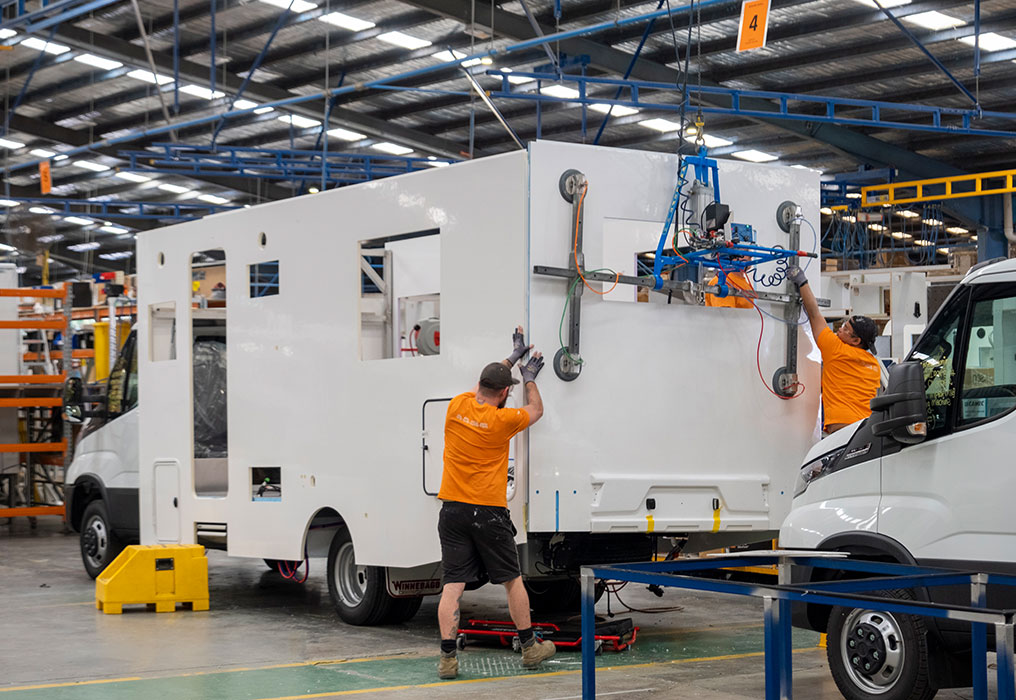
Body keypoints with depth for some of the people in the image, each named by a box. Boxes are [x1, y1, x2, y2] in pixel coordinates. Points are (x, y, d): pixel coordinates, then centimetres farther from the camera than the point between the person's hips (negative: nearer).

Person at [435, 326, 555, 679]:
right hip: (488, 512, -3)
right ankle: (530, 648, 23)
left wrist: (512, 357, 31)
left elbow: (483, 385, 23)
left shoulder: (457, 406, 1)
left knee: (453, 584, 0)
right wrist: (530, 379, 25)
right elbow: (536, 410, 11)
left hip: (453, 511, 3)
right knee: (512, 580, 12)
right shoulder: (502, 420, -9)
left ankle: (447, 657, -4)